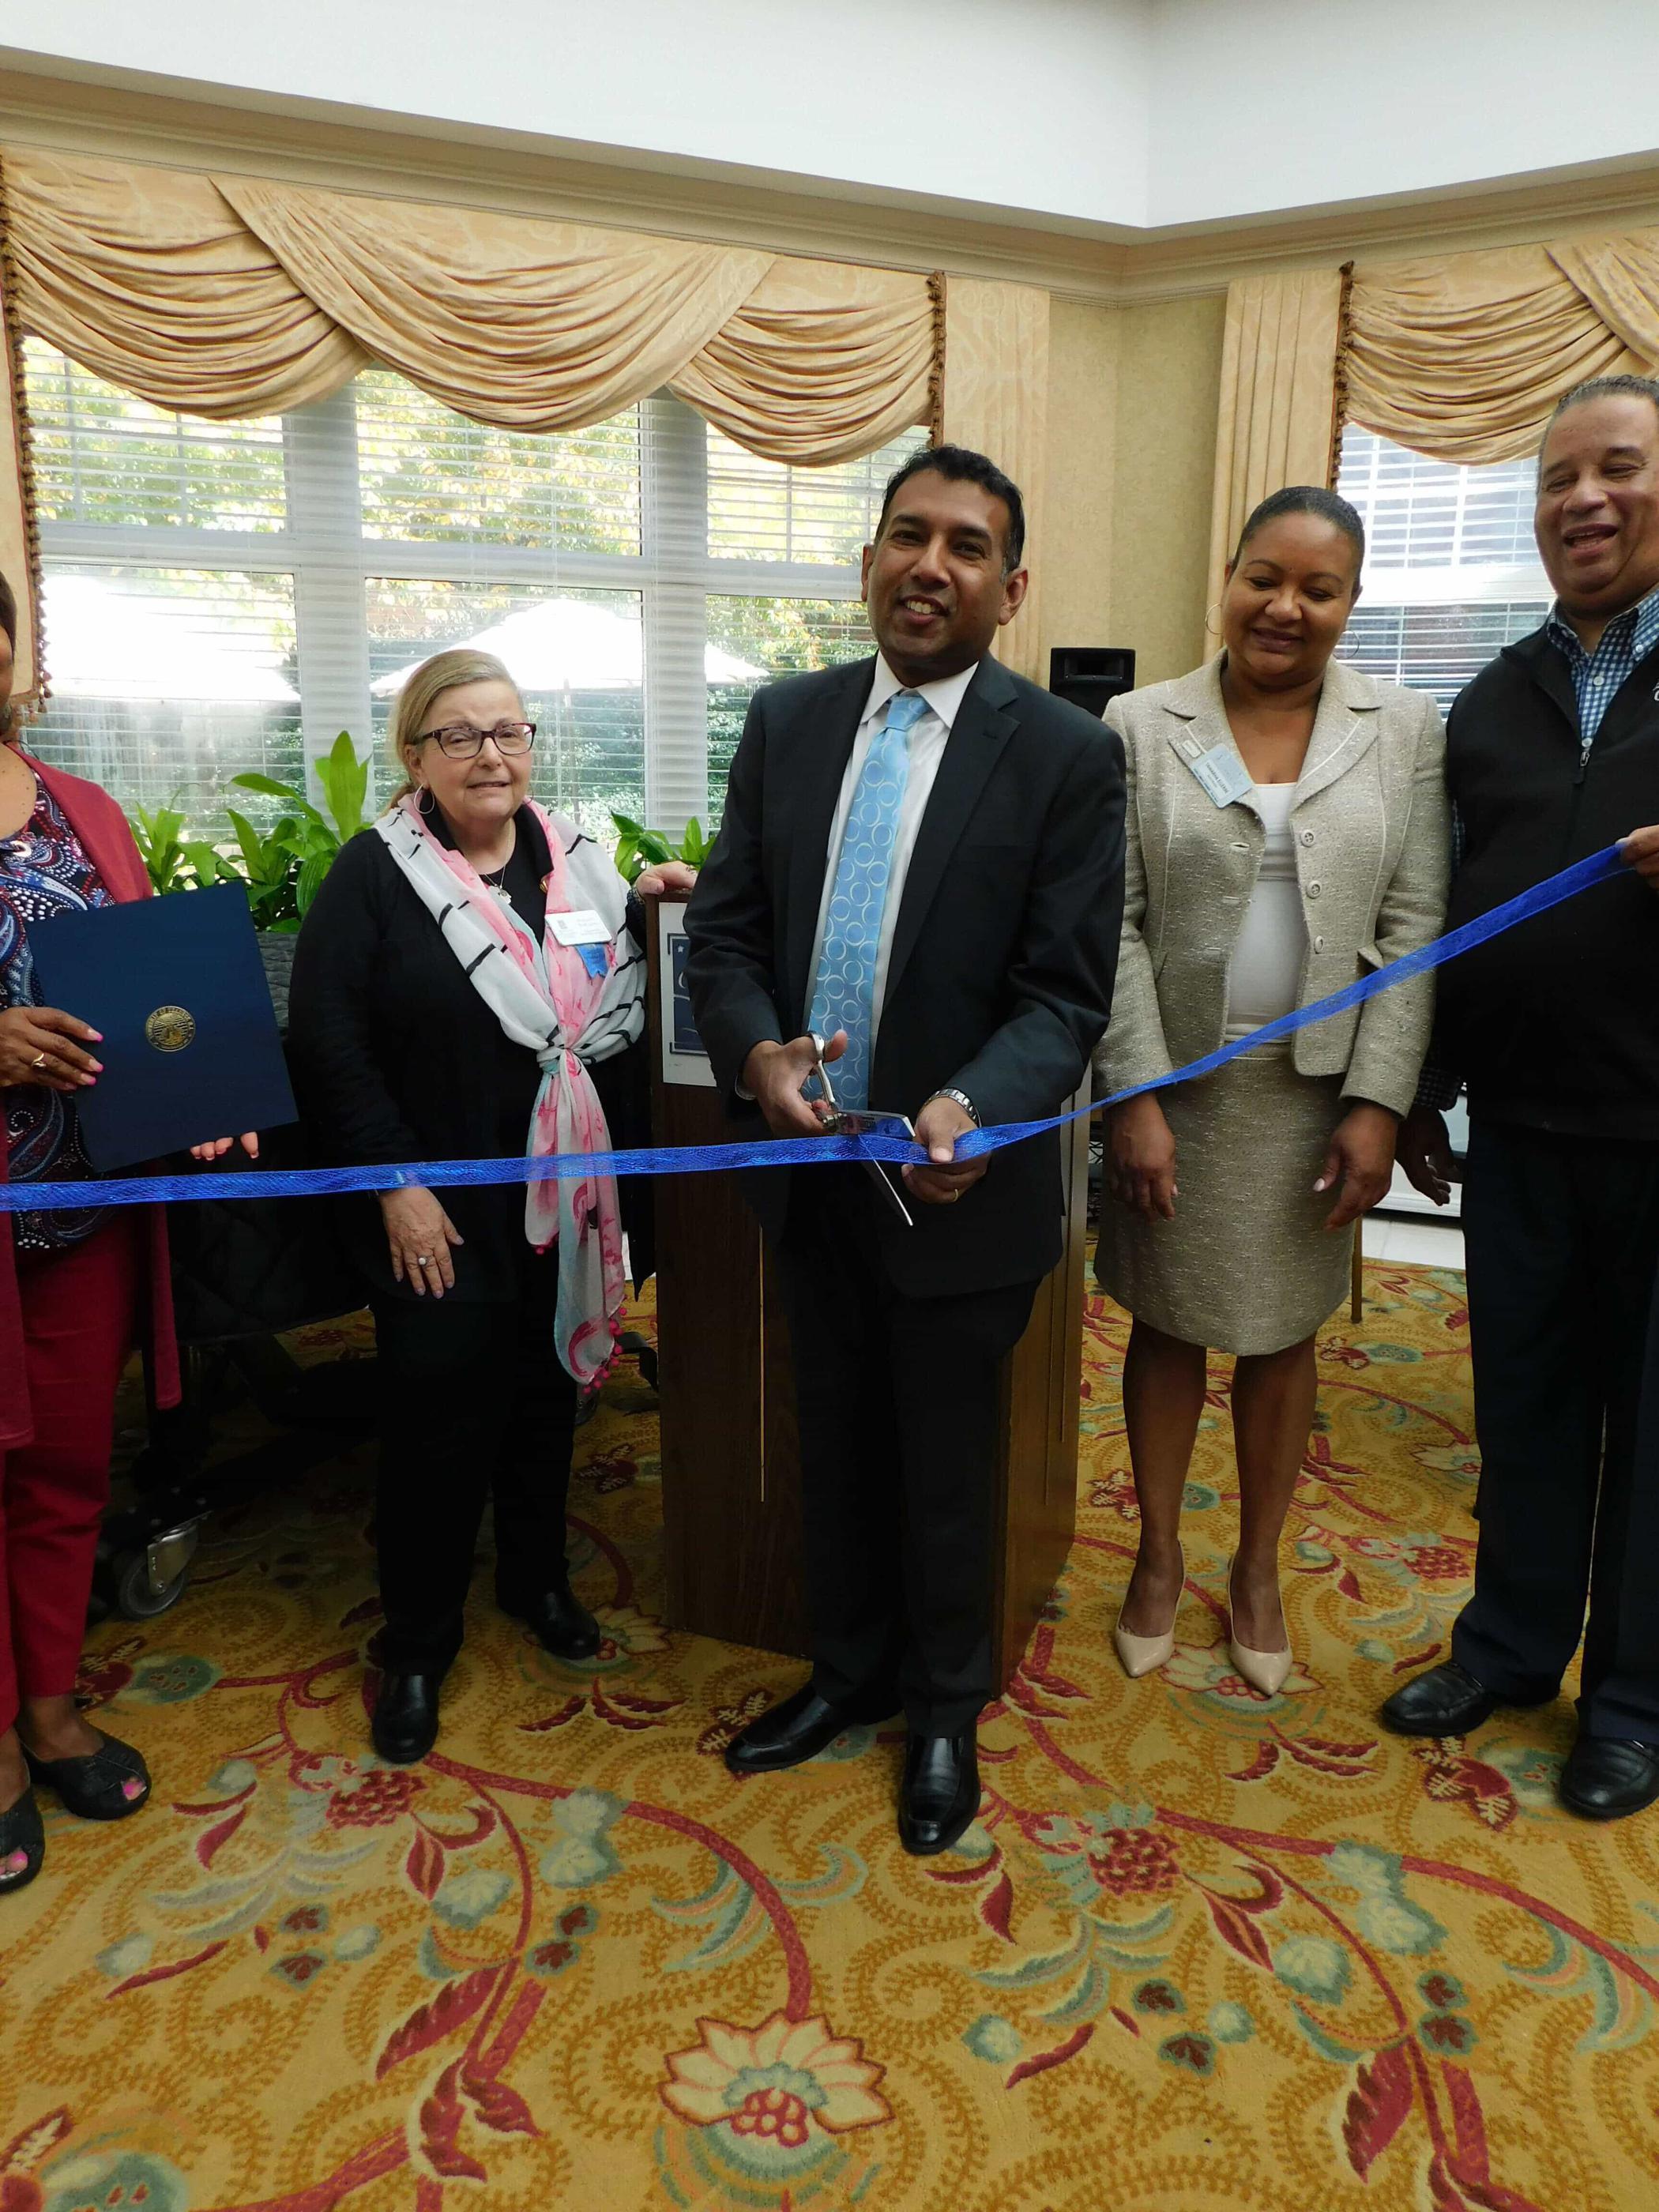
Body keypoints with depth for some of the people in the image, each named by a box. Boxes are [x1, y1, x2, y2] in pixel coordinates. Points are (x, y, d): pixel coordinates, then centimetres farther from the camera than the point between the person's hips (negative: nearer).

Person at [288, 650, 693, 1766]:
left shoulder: (579, 862, 6)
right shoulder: (376, 876, -7)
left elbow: (621, 1014, 11)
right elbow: (329, 1044, -11)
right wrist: (396, 1186, -15)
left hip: (563, 1197, 4)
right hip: (440, 1211, -4)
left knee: (548, 1392, 17)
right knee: (440, 1419, 4)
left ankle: (537, 1577, 40)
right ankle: (418, 1644, 23)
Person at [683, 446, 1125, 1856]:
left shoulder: (1068, 756, -10)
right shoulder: (786, 723, 2)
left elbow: (1068, 989, -13)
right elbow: (724, 928, 2)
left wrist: (972, 1107, -31)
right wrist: (757, 1051, -18)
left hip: (957, 1177, -4)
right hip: (810, 1164, 4)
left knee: (947, 1462, 15)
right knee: (838, 1446, 21)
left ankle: (946, 1710, 40)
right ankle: (849, 1672, 45)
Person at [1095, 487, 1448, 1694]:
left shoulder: (1407, 730, 0)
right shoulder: (1142, 726, -3)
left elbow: (1415, 929, -2)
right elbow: (1116, 928, -6)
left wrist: (1377, 1103, -9)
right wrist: (1137, 1097, -12)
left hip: (1317, 1093, 1)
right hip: (1175, 1086, -1)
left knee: (1284, 1337, 13)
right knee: (1168, 1327, 12)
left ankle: (1259, 1566, 34)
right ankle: (1160, 1557, 32)